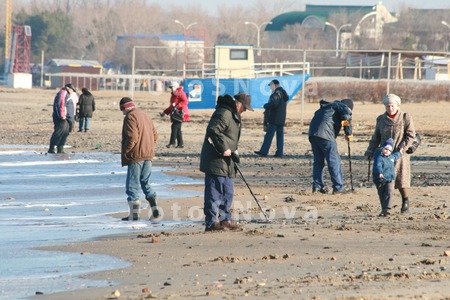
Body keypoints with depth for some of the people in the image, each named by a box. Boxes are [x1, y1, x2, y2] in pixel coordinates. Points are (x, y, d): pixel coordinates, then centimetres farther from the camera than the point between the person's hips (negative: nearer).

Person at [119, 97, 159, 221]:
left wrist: (125, 152, -11)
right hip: (148, 156, 8)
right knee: (146, 183, 16)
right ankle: (155, 209, 9)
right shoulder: (145, 115, 15)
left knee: (132, 185, -1)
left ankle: (134, 214, -1)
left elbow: (132, 137, -21)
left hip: (136, 156, -8)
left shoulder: (130, 117, -12)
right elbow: (155, 135, 17)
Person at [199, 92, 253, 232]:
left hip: (226, 162, 11)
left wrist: (234, 151, 15)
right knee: (214, 191, -8)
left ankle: (225, 219, 25)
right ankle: (211, 222, -5)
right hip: (215, 161, -11)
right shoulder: (223, 114, -16)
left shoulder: (234, 115, 19)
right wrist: (224, 148, -24)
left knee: (227, 191, 16)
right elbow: (213, 131, -26)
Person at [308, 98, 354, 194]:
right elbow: (347, 115, -9)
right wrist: (348, 133, -1)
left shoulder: (326, 107, 34)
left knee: (318, 161, 15)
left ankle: (317, 186, 11)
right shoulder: (341, 106, 10)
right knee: (334, 160, -3)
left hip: (312, 134, 8)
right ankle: (338, 188, -4)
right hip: (325, 134, -8)